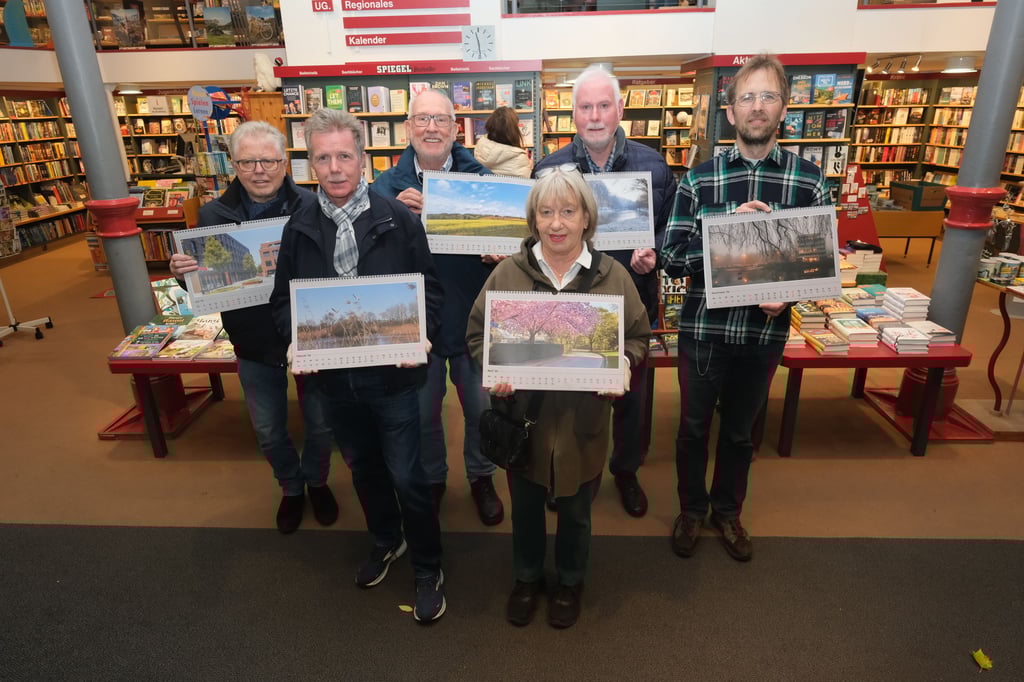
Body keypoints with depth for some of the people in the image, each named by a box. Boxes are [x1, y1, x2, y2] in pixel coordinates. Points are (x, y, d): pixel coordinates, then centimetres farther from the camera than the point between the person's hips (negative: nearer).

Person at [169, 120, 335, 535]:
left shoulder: (311, 207, -15)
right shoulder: (214, 215, -4)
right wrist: (182, 273, -20)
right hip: (253, 346, 3)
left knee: (320, 424, 15)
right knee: (269, 431, 19)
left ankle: (316, 481, 45)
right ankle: (291, 488, 47)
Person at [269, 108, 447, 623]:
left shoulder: (398, 220, -9)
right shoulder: (298, 229, 1)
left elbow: (429, 291, -5)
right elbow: (283, 301, 7)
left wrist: (417, 337, -21)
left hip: (390, 373, -3)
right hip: (331, 376, 4)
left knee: (406, 475, 6)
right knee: (363, 467, 22)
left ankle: (428, 568, 29)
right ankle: (386, 539, 48)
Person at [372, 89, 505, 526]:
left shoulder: (480, 177, -3)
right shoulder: (388, 184, -1)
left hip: (472, 317, 0)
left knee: (480, 408, 14)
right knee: (422, 412, 17)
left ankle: (481, 478, 40)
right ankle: (431, 479, 42)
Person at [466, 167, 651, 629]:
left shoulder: (613, 276, -5)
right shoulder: (507, 273, -6)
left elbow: (637, 337, 4)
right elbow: (477, 333, 1)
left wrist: (621, 367, -16)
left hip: (582, 421, 0)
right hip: (521, 416, 1)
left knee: (575, 510, 20)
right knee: (525, 506, 21)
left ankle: (570, 582, 48)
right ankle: (527, 578, 48)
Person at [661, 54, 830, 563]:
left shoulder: (808, 180, -1)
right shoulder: (698, 179, -4)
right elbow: (672, 258, -9)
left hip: (765, 330, 1)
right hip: (703, 328, -1)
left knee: (740, 430, 18)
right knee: (694, 427, 14)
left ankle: (728, 511, 41)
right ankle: (691, 509, 37)